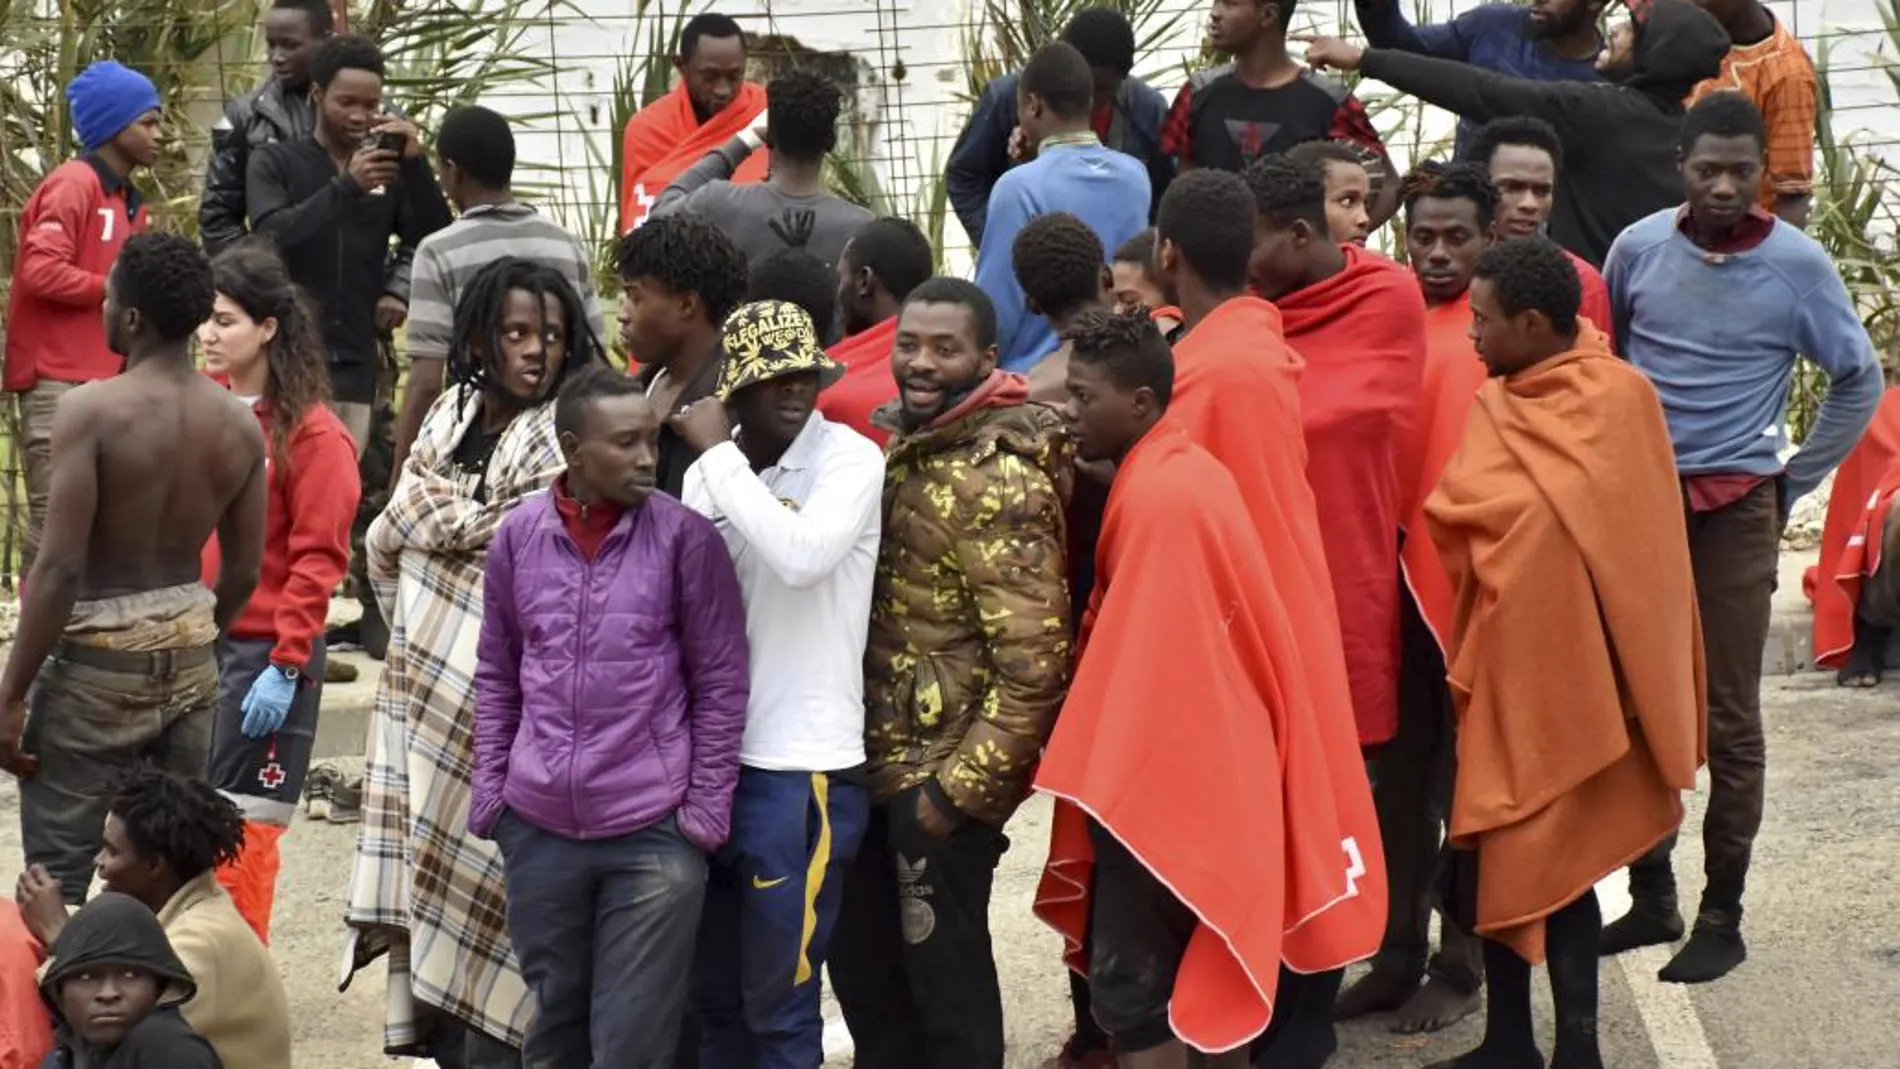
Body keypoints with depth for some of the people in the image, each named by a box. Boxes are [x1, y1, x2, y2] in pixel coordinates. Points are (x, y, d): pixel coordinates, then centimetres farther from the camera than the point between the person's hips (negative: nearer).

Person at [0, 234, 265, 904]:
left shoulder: (92, 410, -17)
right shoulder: (238, 425, 0)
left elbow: (60, 567, -19)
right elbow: (244, 572, 6)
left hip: (98, 663, -6)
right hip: (191, 664, 6)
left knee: (57, 880, 0)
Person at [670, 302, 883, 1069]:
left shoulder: (851, 459, -10)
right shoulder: (710, 472, 7)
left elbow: (801, 556, -28)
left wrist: (719, 452, -19)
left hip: (801, 767, -6)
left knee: (778, 1003, -1)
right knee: (713, 992, 16)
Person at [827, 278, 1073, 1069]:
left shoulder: (999, 480, -19)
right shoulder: (905, 449, 8)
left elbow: (1034, 661, -22)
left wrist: (960, 789, -19)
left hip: (941, 778, -9)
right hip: (881, 764, 9)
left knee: (943, 974, 3)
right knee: (860, 955, 17)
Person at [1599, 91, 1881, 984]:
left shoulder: (1797, 264, -5)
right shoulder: (1638, 248, 0)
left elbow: (1859, 382, 5)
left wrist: (1795, 481, 4)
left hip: (1735, 510, -3)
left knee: (1729, 718, 0)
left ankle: (1722, 917, 6)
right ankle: (1651, 898, 18)